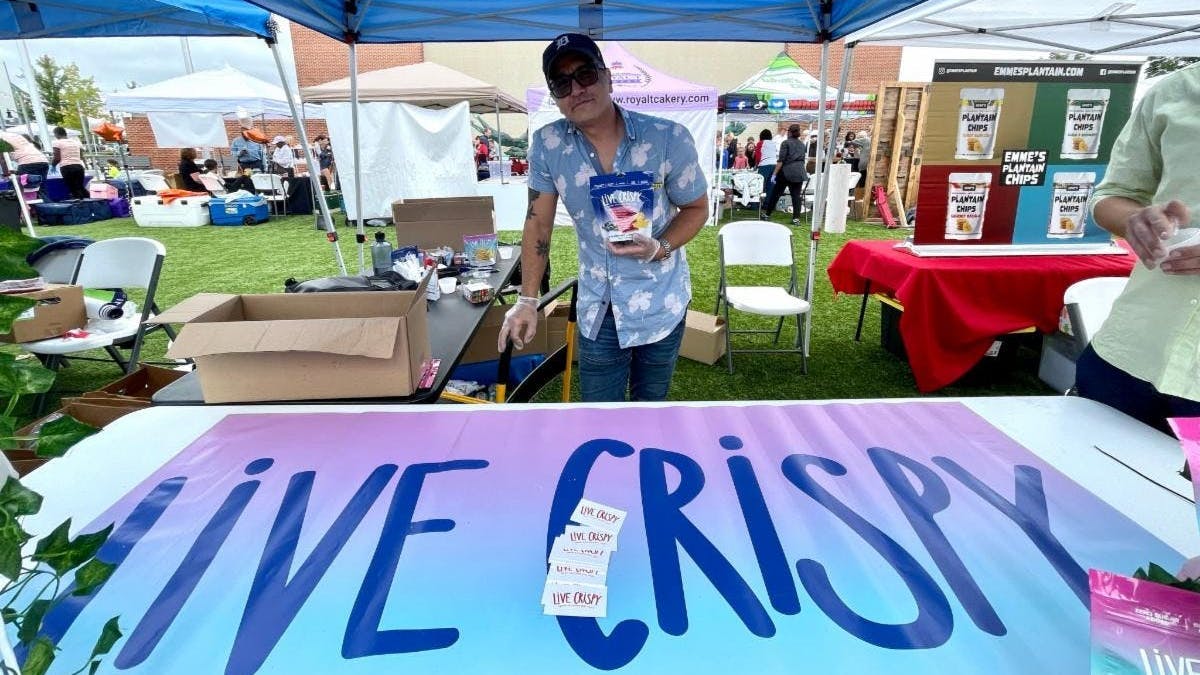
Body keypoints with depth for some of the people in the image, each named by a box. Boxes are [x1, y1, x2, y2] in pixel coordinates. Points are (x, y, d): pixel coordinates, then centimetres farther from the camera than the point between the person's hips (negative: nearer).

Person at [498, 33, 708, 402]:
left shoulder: (669, 138, -14)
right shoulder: (546, 145, -9)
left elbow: (696, 208, -2)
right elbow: (538, 222, -2)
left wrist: (660, 248, -22)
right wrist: (528, 300, -4)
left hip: (661, 302, -1)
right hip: (597, 309, 1)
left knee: (651, 399, 17)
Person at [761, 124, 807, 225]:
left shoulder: (786, 143, -4)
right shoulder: (802, 144, 13)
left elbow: (781, 160, -11)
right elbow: (803, 160, 21)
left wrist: (774, 173, -11)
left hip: (786, 171, -4)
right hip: (800, 172, 5)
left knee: (776, 193, 6)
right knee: (796, 195, 3)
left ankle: (767, 214, 14)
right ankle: (796, 218, 0)